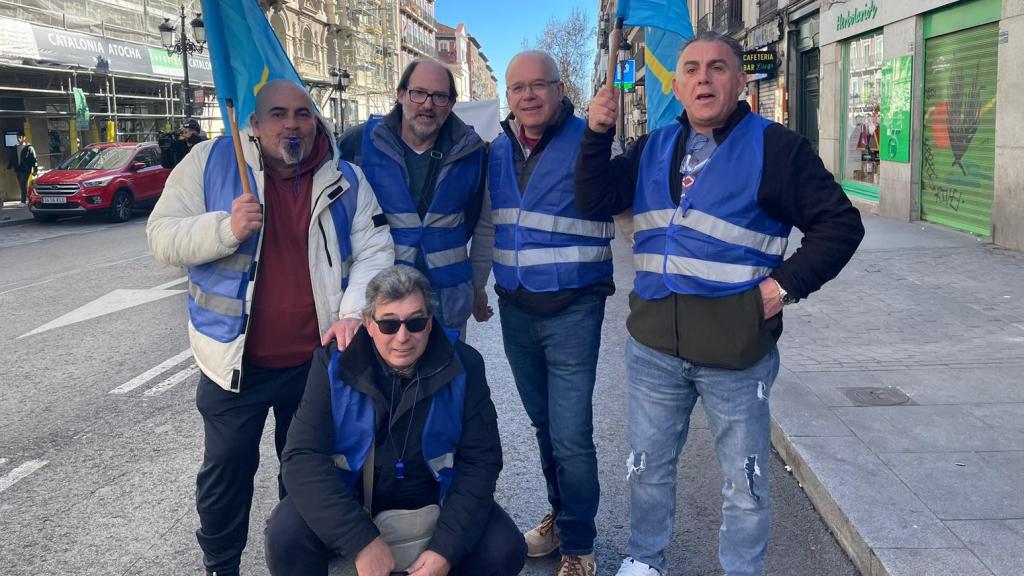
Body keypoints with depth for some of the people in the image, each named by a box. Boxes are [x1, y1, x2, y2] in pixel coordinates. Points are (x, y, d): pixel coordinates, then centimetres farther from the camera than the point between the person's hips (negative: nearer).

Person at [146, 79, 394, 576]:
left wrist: (353, 312, -18)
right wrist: (226, 228, -26)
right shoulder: (210, 162, -7)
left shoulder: (345, 179, -2)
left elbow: (374, 251, -3)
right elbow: (162, 237, -8)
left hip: (315, 358, 2)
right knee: (226, 469, 12)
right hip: (234, 356, -1)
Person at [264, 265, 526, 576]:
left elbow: (480, 460, -10)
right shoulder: (334, 364, -14)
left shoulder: (463, 366, -11)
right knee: (285, 537, -26)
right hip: (350, 499, -1)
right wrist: (361, 540, -30)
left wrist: (446, 547, -22)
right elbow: (303, 457, -20)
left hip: (435, 500, 1)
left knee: (505, 549, -20)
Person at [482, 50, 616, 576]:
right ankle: (560, 516, 36)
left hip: (572, 311, -5)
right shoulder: (497, 151, 8)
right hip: (515, 310, 6)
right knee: (544, 425, 18)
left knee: (571, 438, -3)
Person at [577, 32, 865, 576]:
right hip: (653, 346, 4)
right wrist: (597, 133, -10)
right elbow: (594, 199, 3)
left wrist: (785, 284, -14)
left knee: (744, 484, 11)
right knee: (647, 467, 19)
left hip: (736, 352, -4)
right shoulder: (653, 148, 9)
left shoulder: (774, 147, -6)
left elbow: (841, 224, -5)